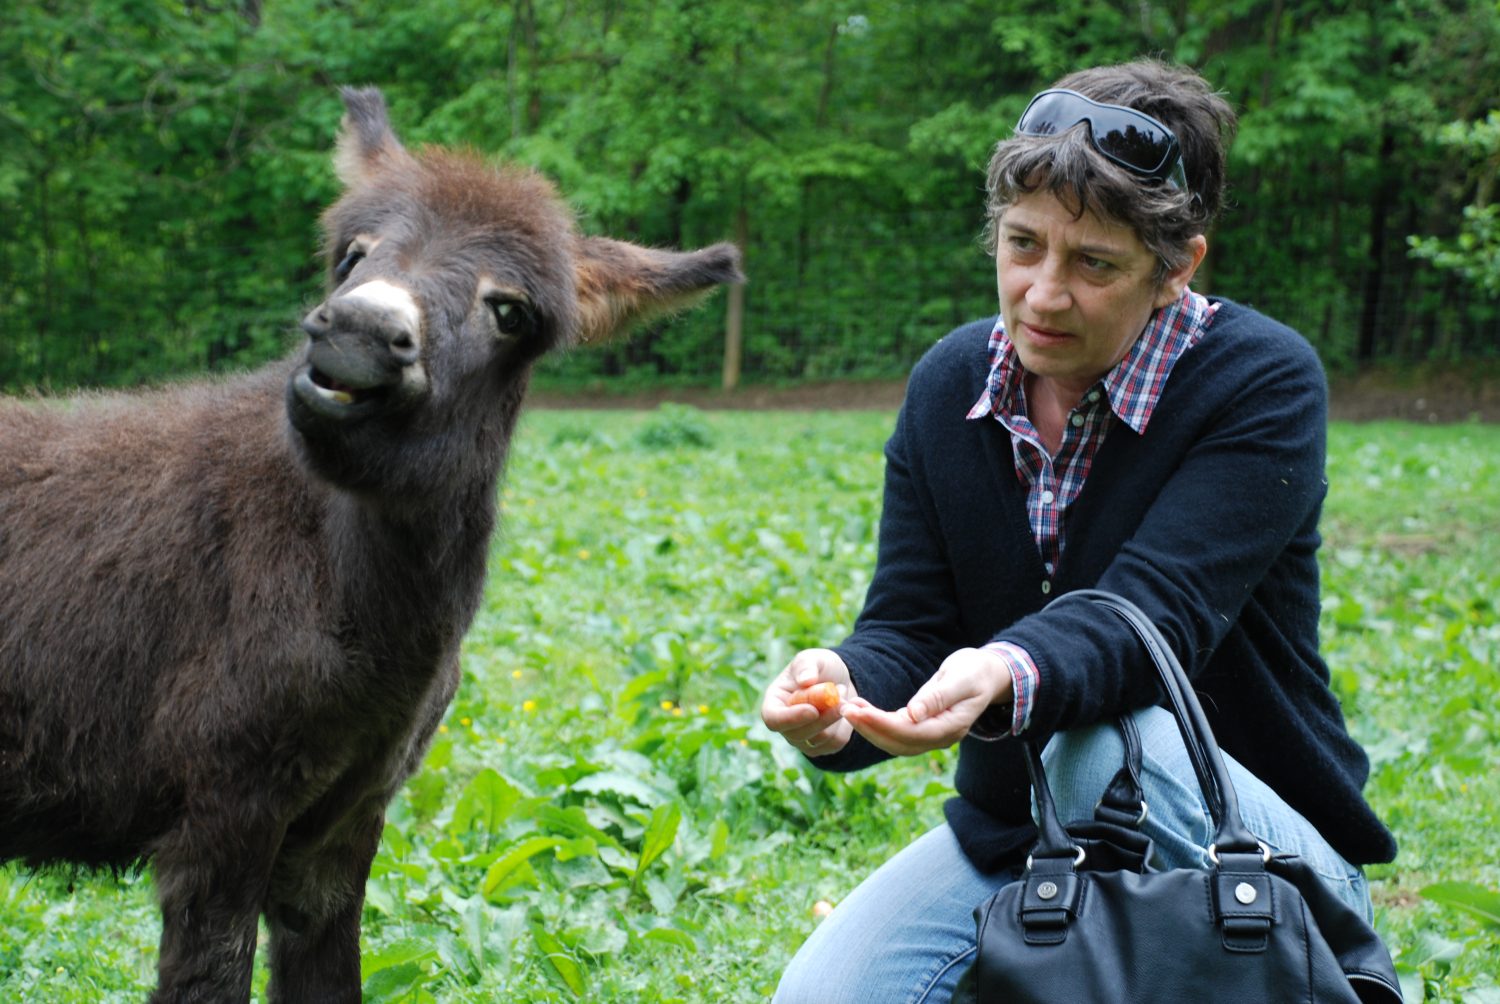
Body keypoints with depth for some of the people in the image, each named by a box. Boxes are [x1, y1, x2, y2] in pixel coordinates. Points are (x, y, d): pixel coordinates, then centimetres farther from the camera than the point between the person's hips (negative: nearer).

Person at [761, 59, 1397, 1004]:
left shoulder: (1266, 384, -17)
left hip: (1251, 842, -4)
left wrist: (1010, 677, -50)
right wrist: (840, 689, -31)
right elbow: (907, 626, -6)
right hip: (1012, 837, 4)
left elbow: (1154, 615, -29)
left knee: (1118, 745, -37)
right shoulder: (946, 387, 0)